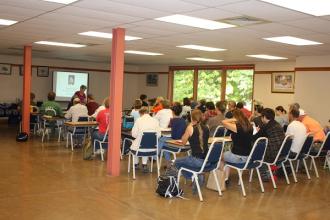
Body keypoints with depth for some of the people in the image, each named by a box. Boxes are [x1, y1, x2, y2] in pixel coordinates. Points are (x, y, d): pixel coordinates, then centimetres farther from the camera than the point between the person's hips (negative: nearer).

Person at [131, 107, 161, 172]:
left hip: (139, 146, -2)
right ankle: (144, 164, 30)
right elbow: (158, 135, 0)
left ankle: (136, 164, 46)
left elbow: (134, 134, -8)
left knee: (133, 144, 34)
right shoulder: (155, 121, -3)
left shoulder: (139, 120, -10)